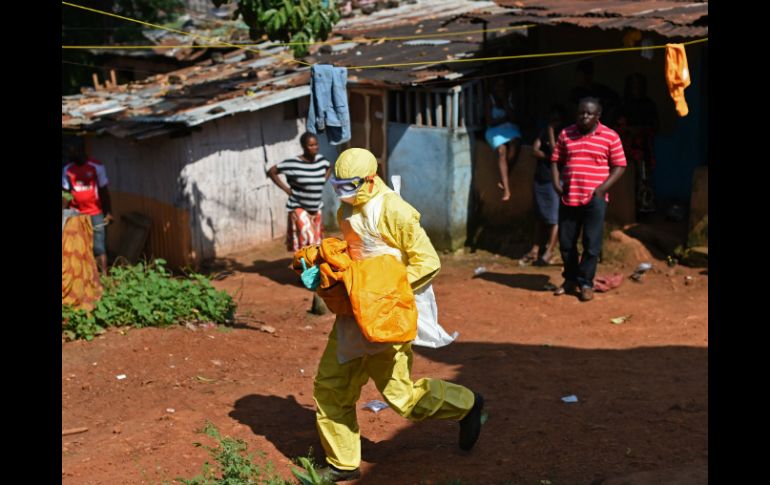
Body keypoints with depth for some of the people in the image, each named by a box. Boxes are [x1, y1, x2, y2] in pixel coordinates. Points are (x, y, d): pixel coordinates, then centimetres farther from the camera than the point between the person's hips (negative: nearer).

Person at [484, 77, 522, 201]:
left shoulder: (509, 97, 9)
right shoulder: (490, 99, 2)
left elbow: (513, 118, -2)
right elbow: (490, 122, -3)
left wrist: (504, 102, -7)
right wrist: (505, 118, -3)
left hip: (510, 128, 2)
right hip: (495, 130, -2)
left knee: (515, 143, -34)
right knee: (501, 150, -32)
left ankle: (503, 179, -21)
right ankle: (506, 188, -40)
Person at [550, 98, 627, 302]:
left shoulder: (610, 137, -1)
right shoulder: (565, 134, 8)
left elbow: (619, 166, -1)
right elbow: (555, 160, 13)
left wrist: (602, 189, -12)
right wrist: (556, 182, -3)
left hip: (594, 199, -3)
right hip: (568, 198, 3)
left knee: (591, 244, -2)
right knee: (566, 242, 10)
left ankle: (586, 284, 10)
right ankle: (570, 279, 27)